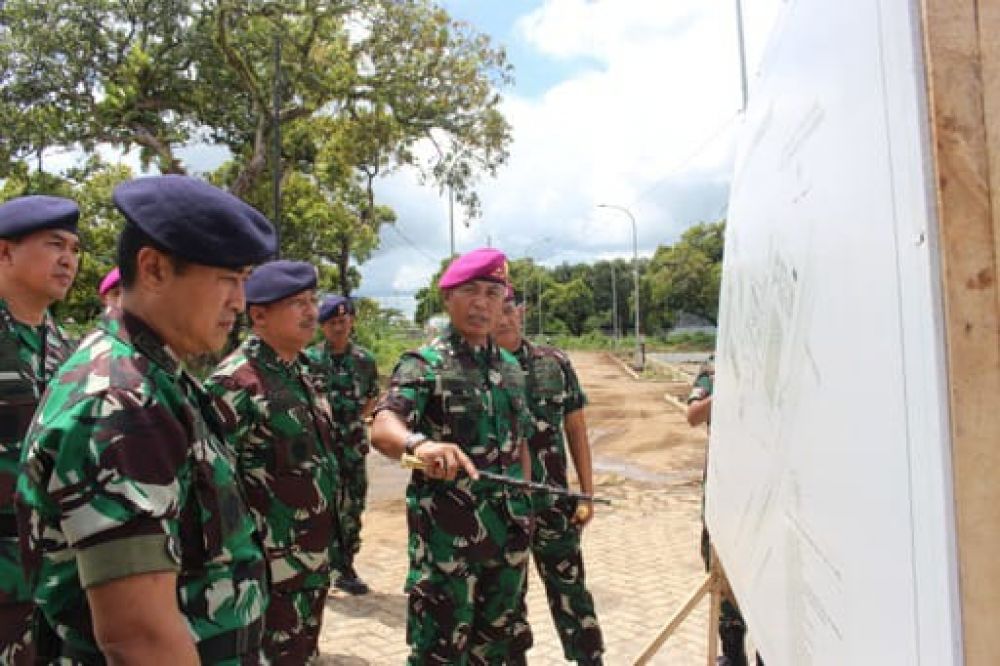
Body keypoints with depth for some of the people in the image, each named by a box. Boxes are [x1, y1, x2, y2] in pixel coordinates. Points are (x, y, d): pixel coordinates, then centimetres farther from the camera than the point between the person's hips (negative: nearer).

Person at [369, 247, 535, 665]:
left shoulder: (511, 368, 9)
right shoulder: (424, 364, -11)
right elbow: (383, 428, -28)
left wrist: (525, 510, 14)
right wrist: (419, 443, -50)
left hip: (507, 530, 6)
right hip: (447, 534, -6)